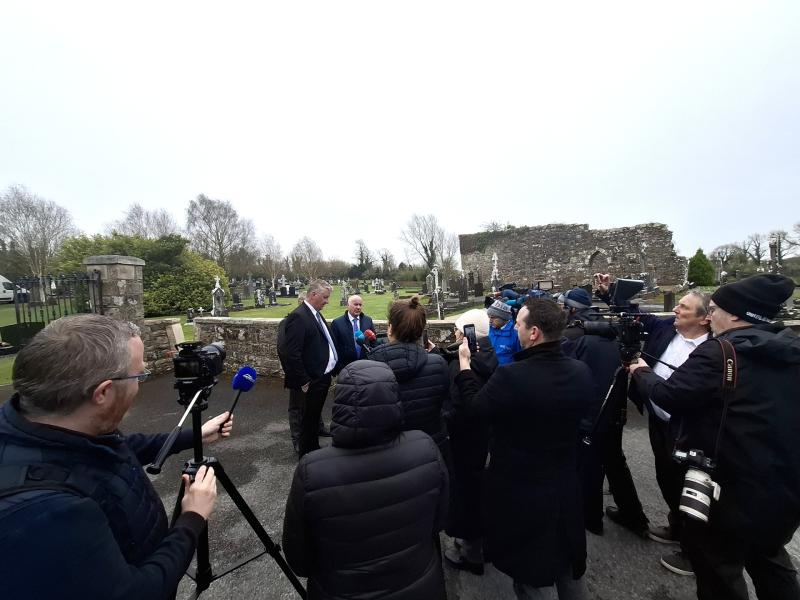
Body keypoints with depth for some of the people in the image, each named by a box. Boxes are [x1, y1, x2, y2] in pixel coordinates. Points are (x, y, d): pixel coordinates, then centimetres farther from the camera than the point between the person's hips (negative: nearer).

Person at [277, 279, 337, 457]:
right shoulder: (298, 316, -20)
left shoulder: (316, 314, 8)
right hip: (311, 382, -8)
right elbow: (291, 353, -23)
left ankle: (314, 449, 39)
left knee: (315, 417, 22)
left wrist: (328, 373, 10)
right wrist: (303, 382, -18)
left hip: (323, 378, 8)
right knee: (308, 420, 10)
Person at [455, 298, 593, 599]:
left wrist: (464, 362, -2)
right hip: (566, 487, 6)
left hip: (521, 492, -5)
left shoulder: (512, 376, -33)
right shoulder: (581, 372, -12)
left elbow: (473, 407, -16)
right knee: (570, 572, 30)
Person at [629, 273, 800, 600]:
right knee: (769, 557, 32)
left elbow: (668, 396, -22)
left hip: (734, 487, -7)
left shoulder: (719, 351, -22)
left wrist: (641, 372, -5)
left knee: (717, 567, 16)